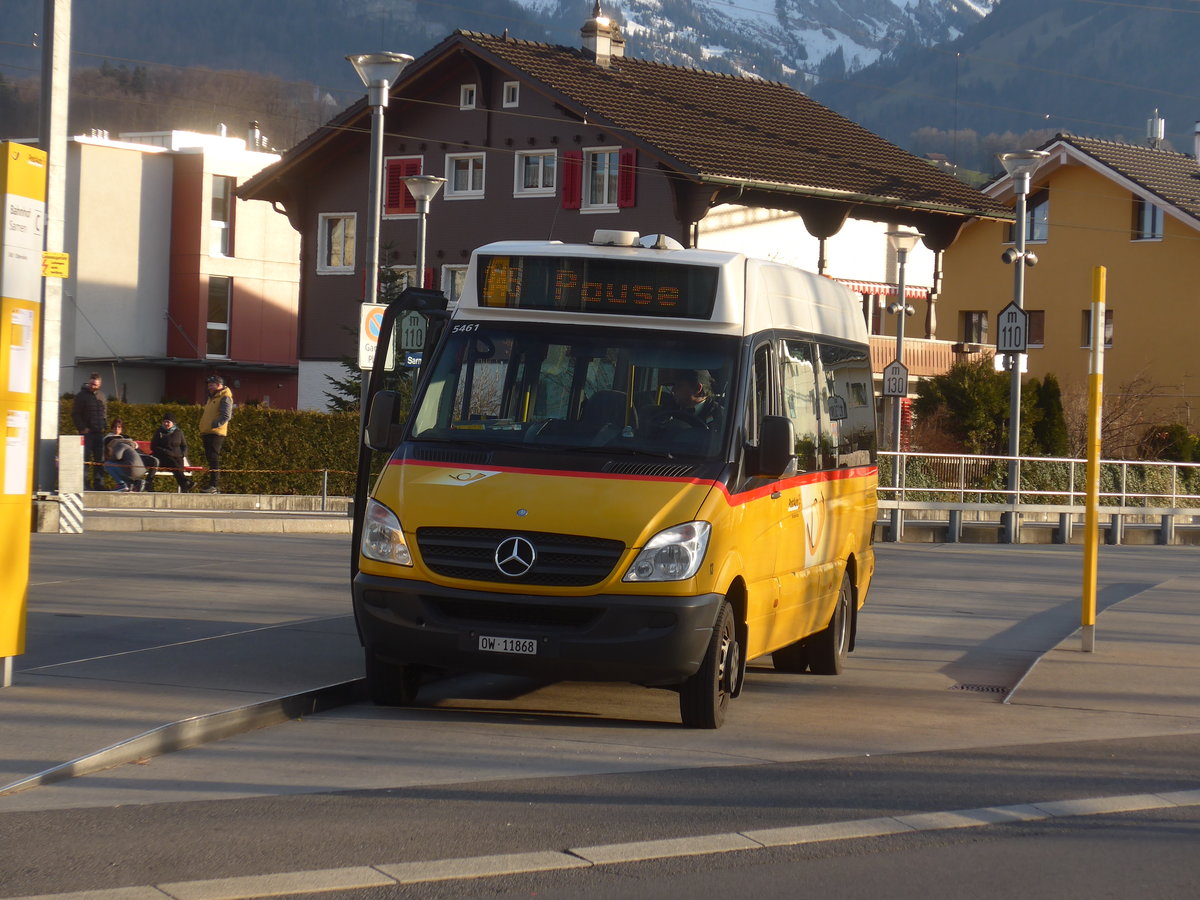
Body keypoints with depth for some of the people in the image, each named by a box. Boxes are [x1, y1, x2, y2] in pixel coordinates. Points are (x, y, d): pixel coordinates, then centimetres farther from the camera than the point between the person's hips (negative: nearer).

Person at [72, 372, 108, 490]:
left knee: (99, 459, 6)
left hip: (99, 432, 5)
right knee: (85, 459, -8)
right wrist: (82, 428, -11)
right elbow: (75, 414, -3)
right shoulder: (82, 396, -1)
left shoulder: (102, 396, 16)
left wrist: (104, 426, 9)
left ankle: (98, 483, 11)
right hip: (86, 432, -5)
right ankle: (85, 483, -8)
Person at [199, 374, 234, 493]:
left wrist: (214, 425, -22)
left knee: (213, 458, -14)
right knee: (210, 458, 10)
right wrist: (203, 430, 20)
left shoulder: (225, 398, -8)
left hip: (216, 433, -10)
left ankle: (214, 485, -17)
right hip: (207, 433, 10)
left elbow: (226, 416, -18)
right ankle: (214, 485, 14)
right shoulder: (212, 397, 23)